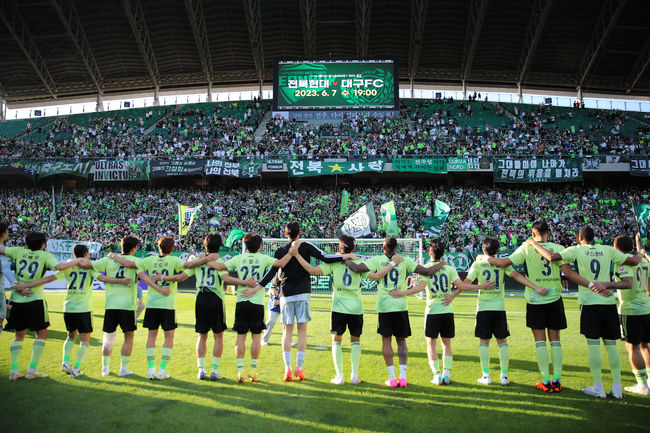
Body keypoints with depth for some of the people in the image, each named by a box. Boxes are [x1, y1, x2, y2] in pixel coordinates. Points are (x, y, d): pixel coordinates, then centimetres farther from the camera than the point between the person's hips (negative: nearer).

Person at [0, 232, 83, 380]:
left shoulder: (19, 251, 7)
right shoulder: (45, 255, -2)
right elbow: (59, 267, -16)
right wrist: (76, 261, -5)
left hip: (17, 300, 4)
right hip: (35, 299, -4)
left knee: (19, 335, 16)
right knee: (41, 334, 8)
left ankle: (14, 369, 9)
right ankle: (32, 369, 3)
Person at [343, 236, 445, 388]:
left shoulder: (377, 260, -1)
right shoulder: (405, 260, 1)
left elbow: (357, 269, -10)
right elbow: (427, 271, 1)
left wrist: (345, 259, 8)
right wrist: (441, 264, 19)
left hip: (384, 306, -1)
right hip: (400, 305, 1)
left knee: (386, 341, 6)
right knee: (401, 341, 11)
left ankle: (392, 378, 7)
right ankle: (402, 377, 9)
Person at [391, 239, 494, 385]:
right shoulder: (449, 269, 1)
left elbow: (421, 287, -18)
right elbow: (462, 286, -5)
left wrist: (402, 293, -17)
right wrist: (481, 286, 6)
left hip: (432, 312, -2)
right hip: (447, 311, 2)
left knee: (431, 345, 9)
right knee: (446, 344, 15)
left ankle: (437, 375, 3)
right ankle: (446, 374, 8)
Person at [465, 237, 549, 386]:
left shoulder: (477, 264, 0)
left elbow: (466, 283, -4)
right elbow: (517, 276, -9)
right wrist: (536, 287, -12)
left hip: (483, 308, -1)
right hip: (499, 307, 1)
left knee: (484, 342, 6)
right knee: (502, 342, 9)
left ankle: (486, 376, 7)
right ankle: (504, 376, 9)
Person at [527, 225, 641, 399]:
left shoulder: (577, 250, -1)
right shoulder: (608, 250, 8)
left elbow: (552, 257, -13)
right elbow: (633, 261, 12)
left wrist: (534, 243, 0)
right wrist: (639, 255, 35)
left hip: (589, 302, -3)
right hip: (608, 302, 3)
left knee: (593, 344, 0)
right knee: (611, 344, 9)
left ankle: (598, 387, 4)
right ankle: (617, 387, 13)